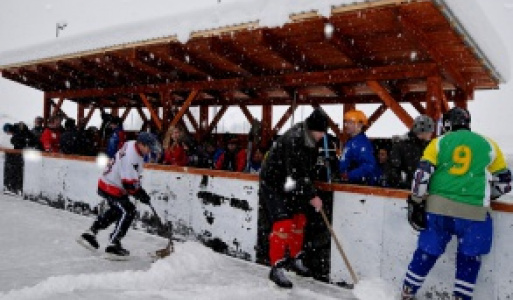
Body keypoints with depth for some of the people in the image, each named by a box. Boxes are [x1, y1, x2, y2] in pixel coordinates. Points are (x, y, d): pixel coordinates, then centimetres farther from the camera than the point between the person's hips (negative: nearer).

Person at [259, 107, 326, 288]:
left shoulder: (310, 139, -2)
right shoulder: (293, 140, -30)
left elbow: (308, 167, 10)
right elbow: (296, 174, -31)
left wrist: (310, 190, 0)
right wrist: (312, 196, -25)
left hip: (290, 185, 9)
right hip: (272, 184, -9)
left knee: (299, 220, 13)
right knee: (283, 223, -16)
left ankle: (295, 260, 29)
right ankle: (277, 268, -6)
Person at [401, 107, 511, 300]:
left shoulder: (439, 142, 9)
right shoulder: (488, 145, 12)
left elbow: (422, 173, 0)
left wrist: (416, 203, 5)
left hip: (438, 207, 2)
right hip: (473, 211, -1)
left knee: (427, 252, 15)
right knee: (469, 259, 15)